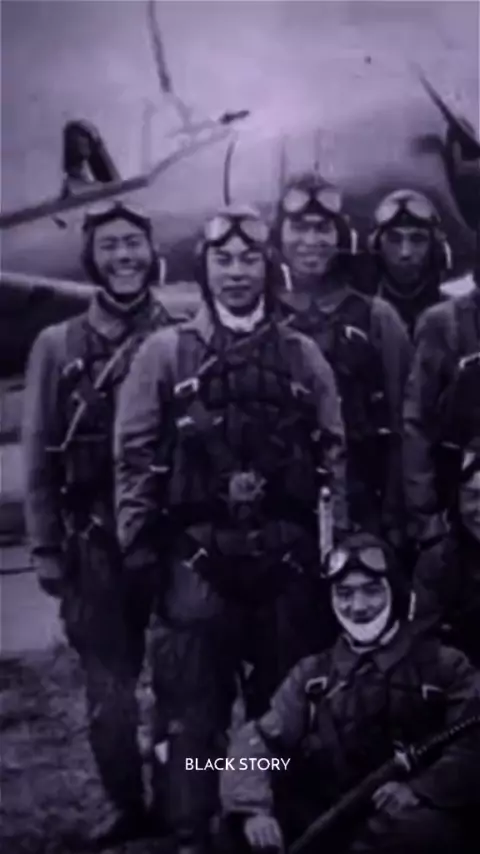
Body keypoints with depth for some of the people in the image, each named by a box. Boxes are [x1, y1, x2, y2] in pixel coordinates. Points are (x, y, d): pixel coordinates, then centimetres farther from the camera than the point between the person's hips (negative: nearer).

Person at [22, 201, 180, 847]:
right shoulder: (57, 346, 4)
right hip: (96, 542, 1)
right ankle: (127, 806, 25)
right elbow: (40, 455, 4)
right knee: (108, 684, 8)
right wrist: (44, 545, -1)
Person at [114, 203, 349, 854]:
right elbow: (135, 455, 0)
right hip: (198, 552, -2)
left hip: (287, 552, 2)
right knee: (195, 702, 3)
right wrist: (137, 545, -5)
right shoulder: (165, 352, 2)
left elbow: (334, 457, 7)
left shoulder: (303, 356, 8)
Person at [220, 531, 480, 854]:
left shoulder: (444, 667, 6)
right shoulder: (313, 674, 13)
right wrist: (252, 808, -18)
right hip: (326, 824, 3)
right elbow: (259, 739, 2)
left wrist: (419, 790, -24)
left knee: (422, 827, -35)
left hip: (405, 824, -3)